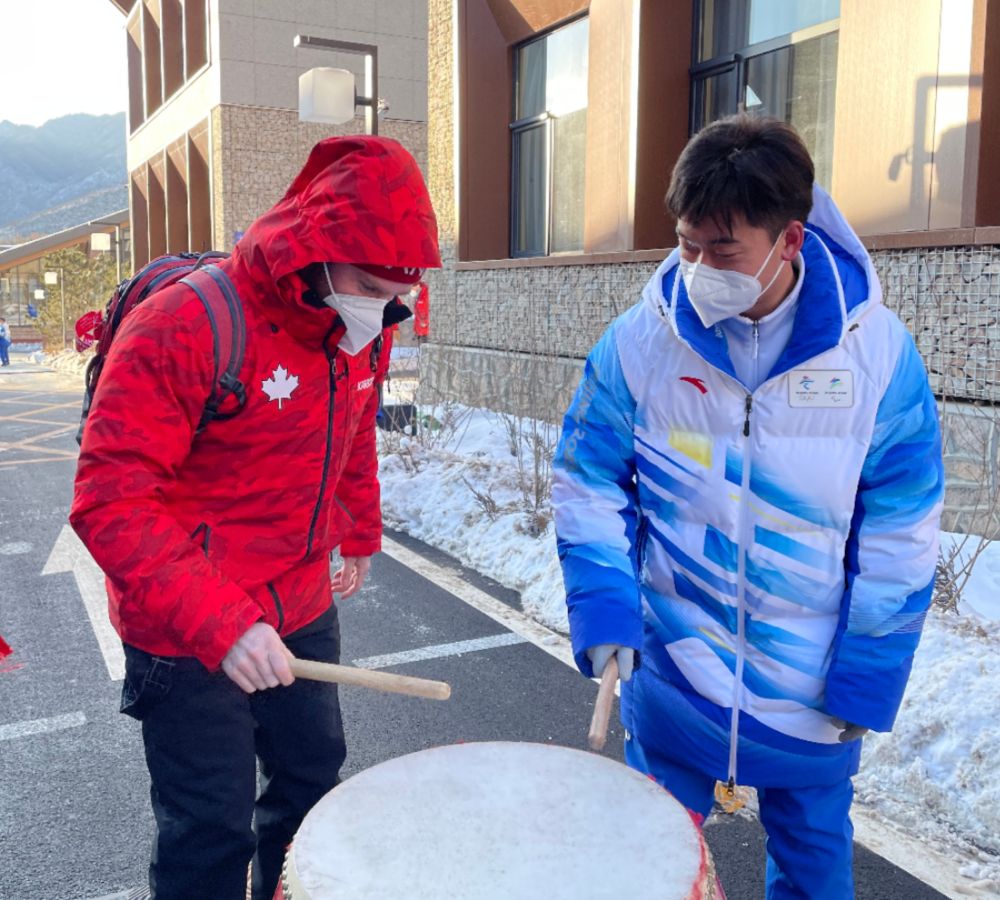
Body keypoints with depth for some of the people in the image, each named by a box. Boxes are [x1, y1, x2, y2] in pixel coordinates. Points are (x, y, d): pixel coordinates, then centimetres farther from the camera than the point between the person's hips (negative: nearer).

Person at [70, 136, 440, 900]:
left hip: (303, 611, 7)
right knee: (211, 830, 5)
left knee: (315, 774, 20)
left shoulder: (365, 328, 0)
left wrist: (360, 535, 23)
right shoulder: (184, 326, -24)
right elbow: (111, 501, -27)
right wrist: (215, 622, -34)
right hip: (186, 634, -6)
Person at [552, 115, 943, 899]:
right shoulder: (639, 342, -13)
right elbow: (589, 484, -4)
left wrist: (865, 683, -7)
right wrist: (603, 612, -16)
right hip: (673, 672, 0)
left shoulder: (877, 351, -14)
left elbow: (900, 535, -8)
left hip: (814, 685, 0)